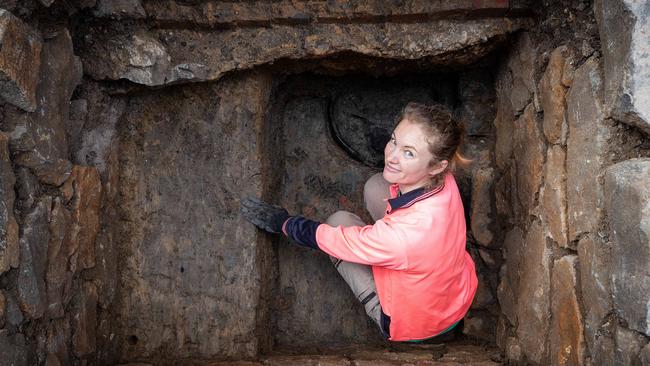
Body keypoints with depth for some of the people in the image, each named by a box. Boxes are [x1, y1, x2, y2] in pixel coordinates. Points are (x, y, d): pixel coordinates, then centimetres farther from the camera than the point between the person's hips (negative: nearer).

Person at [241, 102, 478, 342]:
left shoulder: (403, 234, -42)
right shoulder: (442, 179, -23)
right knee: (375, 186, 3)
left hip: (413, 326, -6)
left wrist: (282, 222, -7)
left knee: (339, 221, 1)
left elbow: (330, 239, -23)